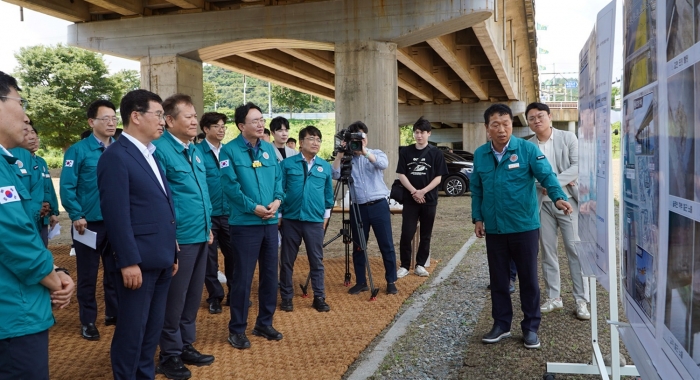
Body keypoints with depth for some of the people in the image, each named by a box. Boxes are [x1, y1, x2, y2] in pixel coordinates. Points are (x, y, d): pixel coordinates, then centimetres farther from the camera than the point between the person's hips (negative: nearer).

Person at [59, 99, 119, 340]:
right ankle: (88, 321, 20)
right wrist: (77, 216, -15)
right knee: (88, 274, 7)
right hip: (90, 223, -3)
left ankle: (114, 313, 29)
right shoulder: (78, 151, -6)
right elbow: (67, 187, -9)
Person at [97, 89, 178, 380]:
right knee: (132, 329, 4)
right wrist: (129, 262, -19)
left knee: (153, 328, 17)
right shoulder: (116, 156, -12)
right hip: (138, 262, -8)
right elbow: (116, 214, -17)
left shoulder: (150, 155, 15)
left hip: (160, 260, 8)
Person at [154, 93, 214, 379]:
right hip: (178, 238, -8)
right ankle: (170, 355, 19)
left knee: (193, 295, 16)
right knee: (175, 298, 4)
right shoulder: (160, 150, -14)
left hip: (200, 235, 8)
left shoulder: (194, 150, 12)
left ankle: (186, 346, 30)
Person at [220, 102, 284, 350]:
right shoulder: (229, 150, -7)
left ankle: (264, 324, 27)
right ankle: (237, 330, 14)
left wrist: (277, 200, -8)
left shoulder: (269, 149, 10)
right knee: (243, 278, 0)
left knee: (270, 274, 12)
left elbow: (278, 178, 11)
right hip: (245, 223, -6)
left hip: (270, 222, 6)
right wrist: (254, 207, -18)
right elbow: (230, 185, -14)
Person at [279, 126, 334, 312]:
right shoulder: (287, 163, -2)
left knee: (317, 261, 6)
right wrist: (278, 214, 1)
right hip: (291, 219, -1)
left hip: (315, 221, 1)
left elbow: (328, 194, 13)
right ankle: (286, 297, 20)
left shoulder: (325, 166, 5)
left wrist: (326, 216, 12)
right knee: (287, 261, 8)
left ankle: (319, 298, 17)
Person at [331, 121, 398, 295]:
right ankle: (361, 282, 19)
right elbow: (335, 175, -9)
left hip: (379, 205, -1)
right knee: (358, 247, 7)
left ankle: (391, 281, 12)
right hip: (358, 207, 2)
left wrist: (365, 152, -27)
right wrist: (340, 154, -14)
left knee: (386, 245, 1)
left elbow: (383, 164, -18)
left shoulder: (377, 153, 5)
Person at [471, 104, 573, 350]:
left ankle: (531, 328, 22)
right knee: (498, 279, 13)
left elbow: (546, 175, -16)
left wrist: (558, 197, -34)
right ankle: (501, 324, 28)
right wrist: (477, 218, 5)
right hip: (494, 228, 3)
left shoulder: (527, 149, -7)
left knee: (528, 279, 8)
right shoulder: (480, 154, 4)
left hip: (524, 226, -3)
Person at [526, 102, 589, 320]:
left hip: (567, 200, -2)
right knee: (547, 251, 8)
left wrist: (555, 182, -20)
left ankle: (581, 300, 5)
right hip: (542, 203, 2)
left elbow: (578, 166, -9)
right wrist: (556, 181, -14)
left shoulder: (568, 138, 0)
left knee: (575, 249, -2)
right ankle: (553, 297, 19)